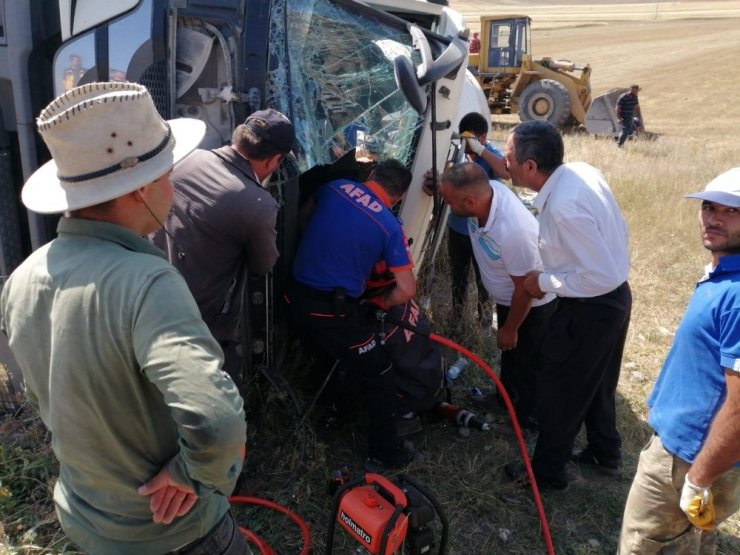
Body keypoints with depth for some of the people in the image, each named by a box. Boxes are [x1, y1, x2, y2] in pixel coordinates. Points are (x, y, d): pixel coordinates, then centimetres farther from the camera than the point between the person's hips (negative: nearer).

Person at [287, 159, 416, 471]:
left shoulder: (335, 187, 1)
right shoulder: (390, 226, -10)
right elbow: (406, 290, -11)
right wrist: (381, 303, 9)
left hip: (297, 298, 6)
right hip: (335, 310, -6)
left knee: (325, 359, 33)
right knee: (379, 379, 12)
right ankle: (383, 455, 23)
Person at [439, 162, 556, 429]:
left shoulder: (514, 232, -44)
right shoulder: (487, 189, -23)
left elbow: (526, 289, -29)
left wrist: (510, 329, -14)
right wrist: (438, 185, -18)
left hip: (534, 304, -8)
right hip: (508, 298, 8)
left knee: (528, 365, 15)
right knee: (508, 353, 29)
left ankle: (528, 418, 39)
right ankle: (508, 396, 54)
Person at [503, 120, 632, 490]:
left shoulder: (564, 209, -32)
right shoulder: (581, 170, -4)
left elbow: (600, 276, -29)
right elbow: (617, 230, 7)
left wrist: (545, 282, -17)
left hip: (590, 309, -9)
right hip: (615, 297, 9)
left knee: (558, 390, 11)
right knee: (596, 383, 27)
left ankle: (547, 471, 32)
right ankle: (606, 454, 49)